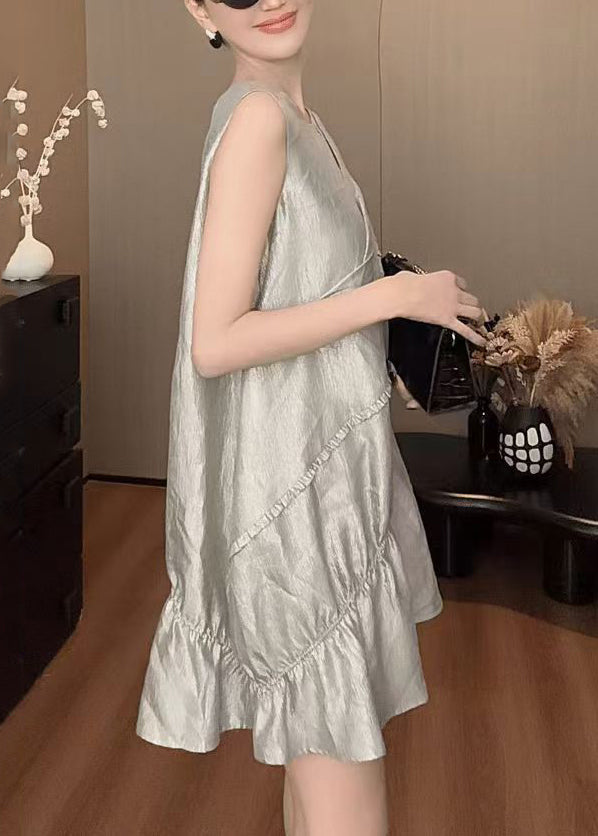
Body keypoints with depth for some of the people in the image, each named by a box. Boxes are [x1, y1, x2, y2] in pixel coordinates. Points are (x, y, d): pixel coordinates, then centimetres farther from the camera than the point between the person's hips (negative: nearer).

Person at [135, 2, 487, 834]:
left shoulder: (296, 116, 10)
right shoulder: (257, 117, -18)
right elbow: (216, 344, -24)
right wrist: (394, 295, -19)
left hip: (329, 466, 9)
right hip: (293, 490, -9)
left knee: (319, 748, 23)